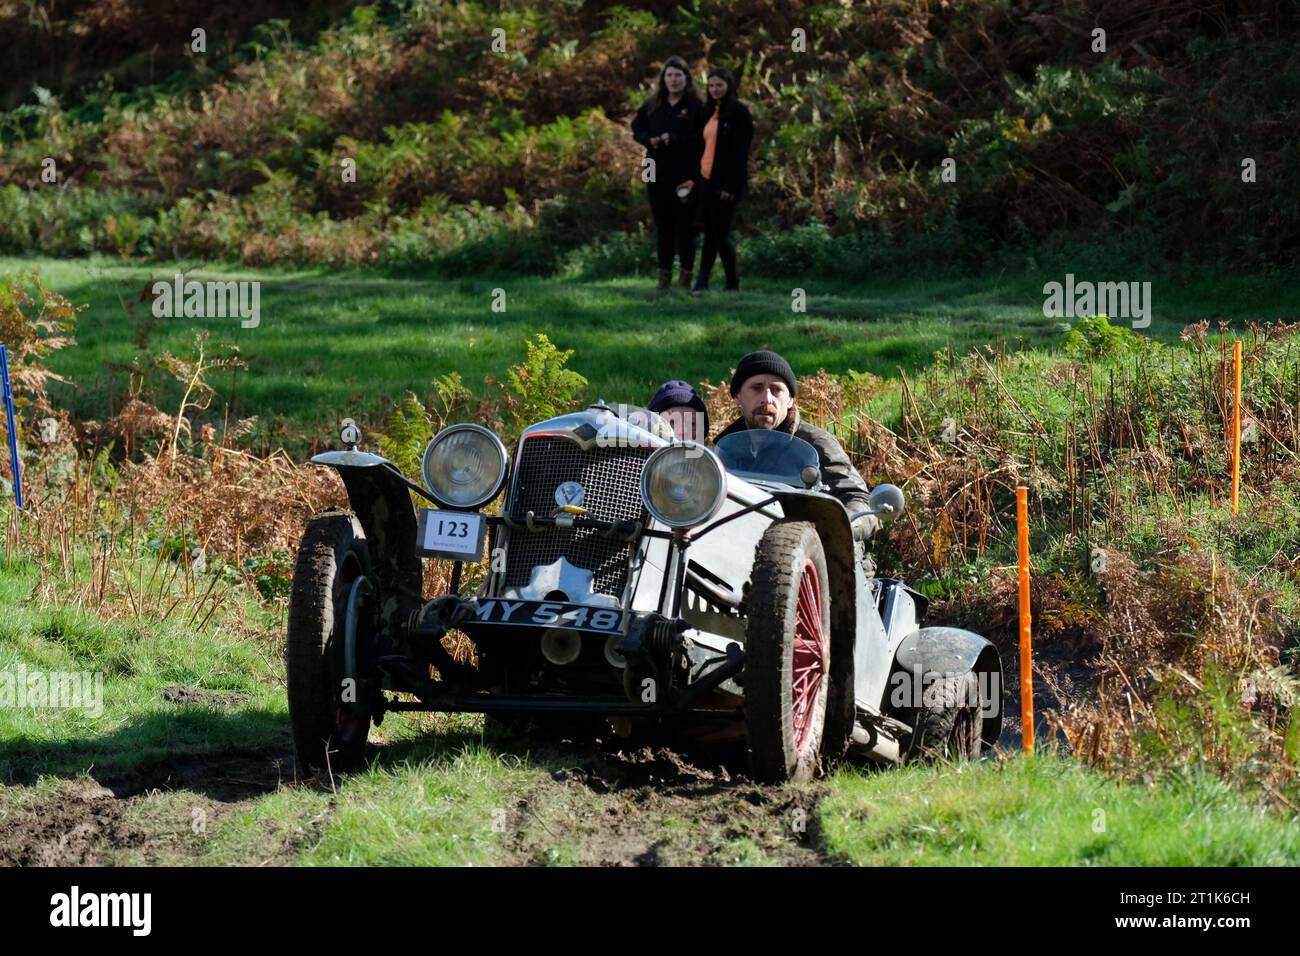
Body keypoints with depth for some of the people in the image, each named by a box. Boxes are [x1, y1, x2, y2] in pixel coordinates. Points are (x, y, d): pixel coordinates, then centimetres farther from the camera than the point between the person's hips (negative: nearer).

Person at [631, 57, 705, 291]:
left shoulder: (696, 107, -4)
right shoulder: (653, 105, 10)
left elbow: (702, 139, -11)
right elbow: (637, 129, 15)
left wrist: (673, 139, -18)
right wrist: (650, 140, -5)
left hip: (685, 176, -4)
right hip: (658, 176, 4)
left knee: (684, 226, 0)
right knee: (663, 227, 10)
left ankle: (686, 276, 5)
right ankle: (664, 275, 16)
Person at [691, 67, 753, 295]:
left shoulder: (739, 113, -9)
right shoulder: (711, 111, 14)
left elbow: (740, 152, -14)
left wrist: (730, 186, -18)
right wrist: (695, 177, 12)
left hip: (725, 183, -7)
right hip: (707, 180, 7)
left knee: (719, 233, -3)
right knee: (710, 233, 7)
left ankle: (732, 283, 7)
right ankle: (702, 283, 9)